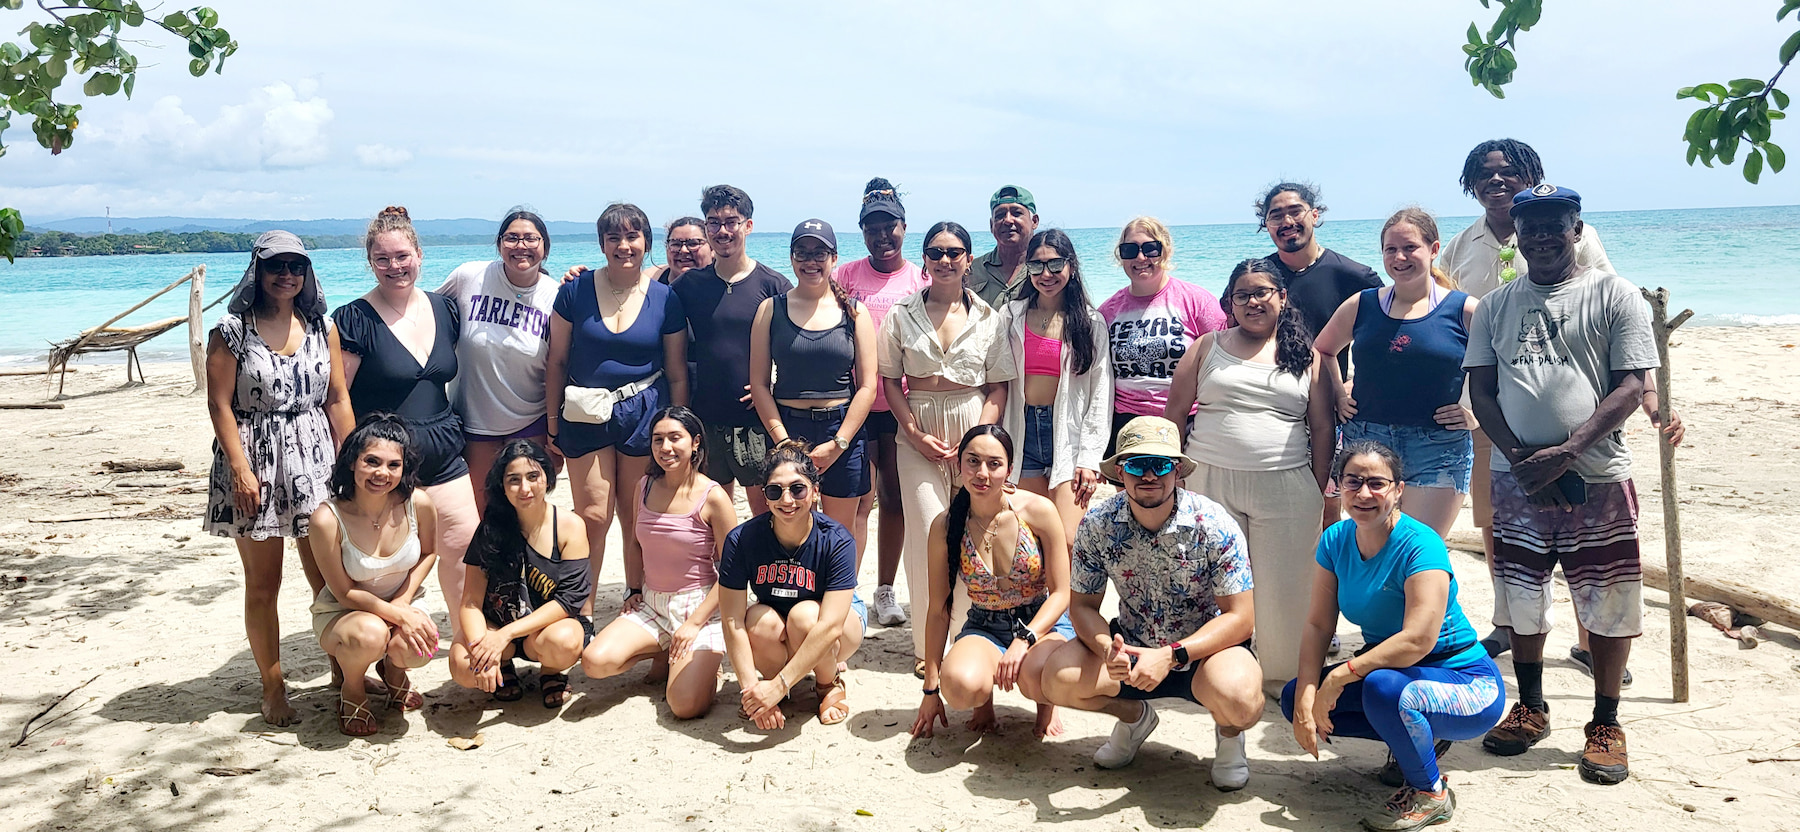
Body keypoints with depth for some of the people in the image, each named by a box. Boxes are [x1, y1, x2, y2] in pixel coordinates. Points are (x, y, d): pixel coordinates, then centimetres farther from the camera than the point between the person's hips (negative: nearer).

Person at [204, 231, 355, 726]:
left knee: (329, 578, 2)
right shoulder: (232, 330, -2)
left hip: (314, 460, 3)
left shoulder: (322, 327, 8)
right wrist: (240, 469, -13)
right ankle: (273, 688, 18)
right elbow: (220, 405, -6)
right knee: (263, 584, 6)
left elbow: (338, 400, 9)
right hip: (256, 463, -2)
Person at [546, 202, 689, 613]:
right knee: (593, 515, -2)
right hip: (586, 414, 0)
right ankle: (582, 611, 12)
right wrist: (553, 423, 3)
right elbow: (557, 360, 4)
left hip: (643, 413, 0)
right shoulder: (576, 290, 0)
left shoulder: (666, 299, 0)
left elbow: (677, 374, 5)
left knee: (637, 517, 7)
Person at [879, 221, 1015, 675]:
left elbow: (998, 387, 4)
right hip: (918, 430, 0)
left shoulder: (987, 317, 5)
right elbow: (890, 380, 5)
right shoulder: (902, 314, 5)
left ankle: (965, 633, 12)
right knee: (929, 533, -7)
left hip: (973, 426, 1)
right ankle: (927, 643, 3)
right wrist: (915, 433, -7)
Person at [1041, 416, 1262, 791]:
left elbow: (1240, 617, -19)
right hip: (1132, 647, 3)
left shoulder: (1214, 525, -20)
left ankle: (1229, 732, 6)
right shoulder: (1097, 525, -12)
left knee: (1237, 699, -36)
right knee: (1059, 679, -22)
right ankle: (1135, 715, 13)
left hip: (1205, 648, -3)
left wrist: (1171, 656, -32)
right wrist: (1108, 648, -28)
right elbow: (1082, 604, -4)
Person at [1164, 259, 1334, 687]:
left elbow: (1322, 426, 8)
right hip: (1210, 482, 1)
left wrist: (1320, 492, 2)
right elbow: (1174, 412, 10)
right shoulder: (1208, 347, 11)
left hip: (1285, 488, 0)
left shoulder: (1305, 355, 10)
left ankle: (1285, 671, 15)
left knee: (1283, 585, 1)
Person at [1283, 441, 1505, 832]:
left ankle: (1431, 793, -8)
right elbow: (1319, 625, -5)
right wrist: (1306, 700, -17)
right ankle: (1418, 739, 12)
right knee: (1294, 698, -5)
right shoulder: (1335, 540, -3)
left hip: (1466, 685, -7)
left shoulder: (1420, 545, -24)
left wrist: (1341, 675, -28)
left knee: (1383, 689, -37)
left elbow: (1418, 640, -33)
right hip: (1392, 669, 8)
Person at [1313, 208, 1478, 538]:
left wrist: (1477, 414, -2)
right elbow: (1322, 350, 23)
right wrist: (1338, 395, 12)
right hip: (1366, 442, 3)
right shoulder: (1361, 306, 7)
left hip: (1438, 451, -3)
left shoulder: (1464, 311, -1)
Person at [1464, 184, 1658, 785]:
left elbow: (1630, 386, -7)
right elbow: (1481, 389, 6)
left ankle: (1606, 725, 17)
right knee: (1520, 598, 10)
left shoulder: (1614, 296, 0)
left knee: (1607, 603, 3)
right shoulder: (1496, 306, 9)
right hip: (1516, 476, 3)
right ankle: (1530, 709, 27)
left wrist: (1567, 451, -18)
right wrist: (1519, 457, -9)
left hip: (1596, 477, -3)